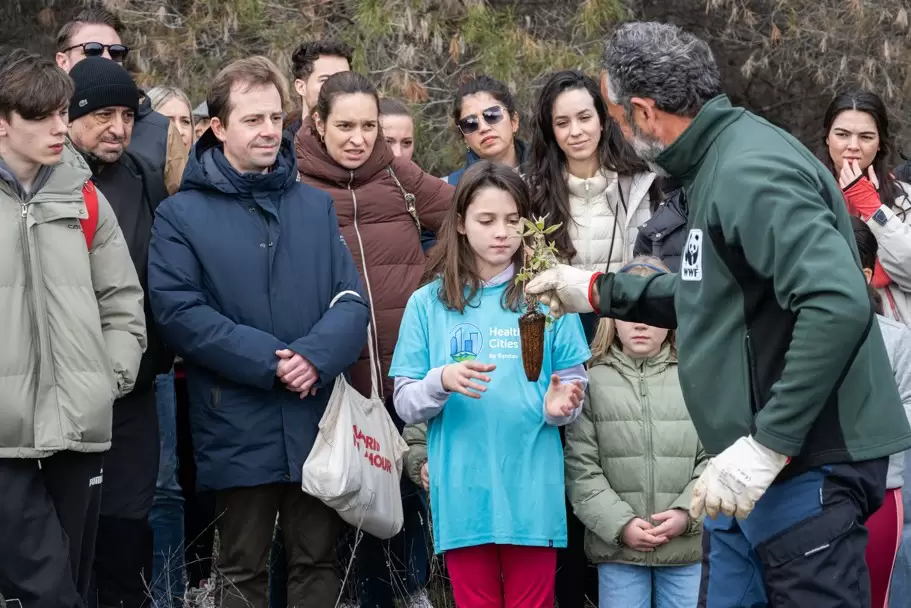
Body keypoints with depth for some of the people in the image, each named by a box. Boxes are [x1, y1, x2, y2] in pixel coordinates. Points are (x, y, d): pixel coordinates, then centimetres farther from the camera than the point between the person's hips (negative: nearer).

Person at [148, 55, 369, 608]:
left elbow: (352, 302, 3)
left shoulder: (317, 206, 11)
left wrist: (315, 356, -17)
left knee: (318, 563, 11)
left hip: (317, 420, 3)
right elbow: (179, 312, -11)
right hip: (238, 428, -3)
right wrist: (269, 361, -18)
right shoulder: (181, 215, 0)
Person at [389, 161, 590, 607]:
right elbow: (405, 405, 2)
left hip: (531, 490, 0)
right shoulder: (429, 303, 2)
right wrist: (441, 382, -18)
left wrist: (559, 407, -19)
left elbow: (574, 385, 3)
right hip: (461, 492, 1)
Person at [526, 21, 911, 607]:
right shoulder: (717, 163, 14)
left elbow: (838, 305, -30)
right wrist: (599, 291, 30)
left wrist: (767, 445, -28)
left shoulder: (751, 172, -19)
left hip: (805, 470, -10)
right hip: (751, 471, 11)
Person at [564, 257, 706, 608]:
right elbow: (581, 467, -3)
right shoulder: (592, 381, 1)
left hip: (687, 543, 1)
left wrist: (687, 513, -12)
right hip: (616, 546, 0)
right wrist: (620, 524, -10)